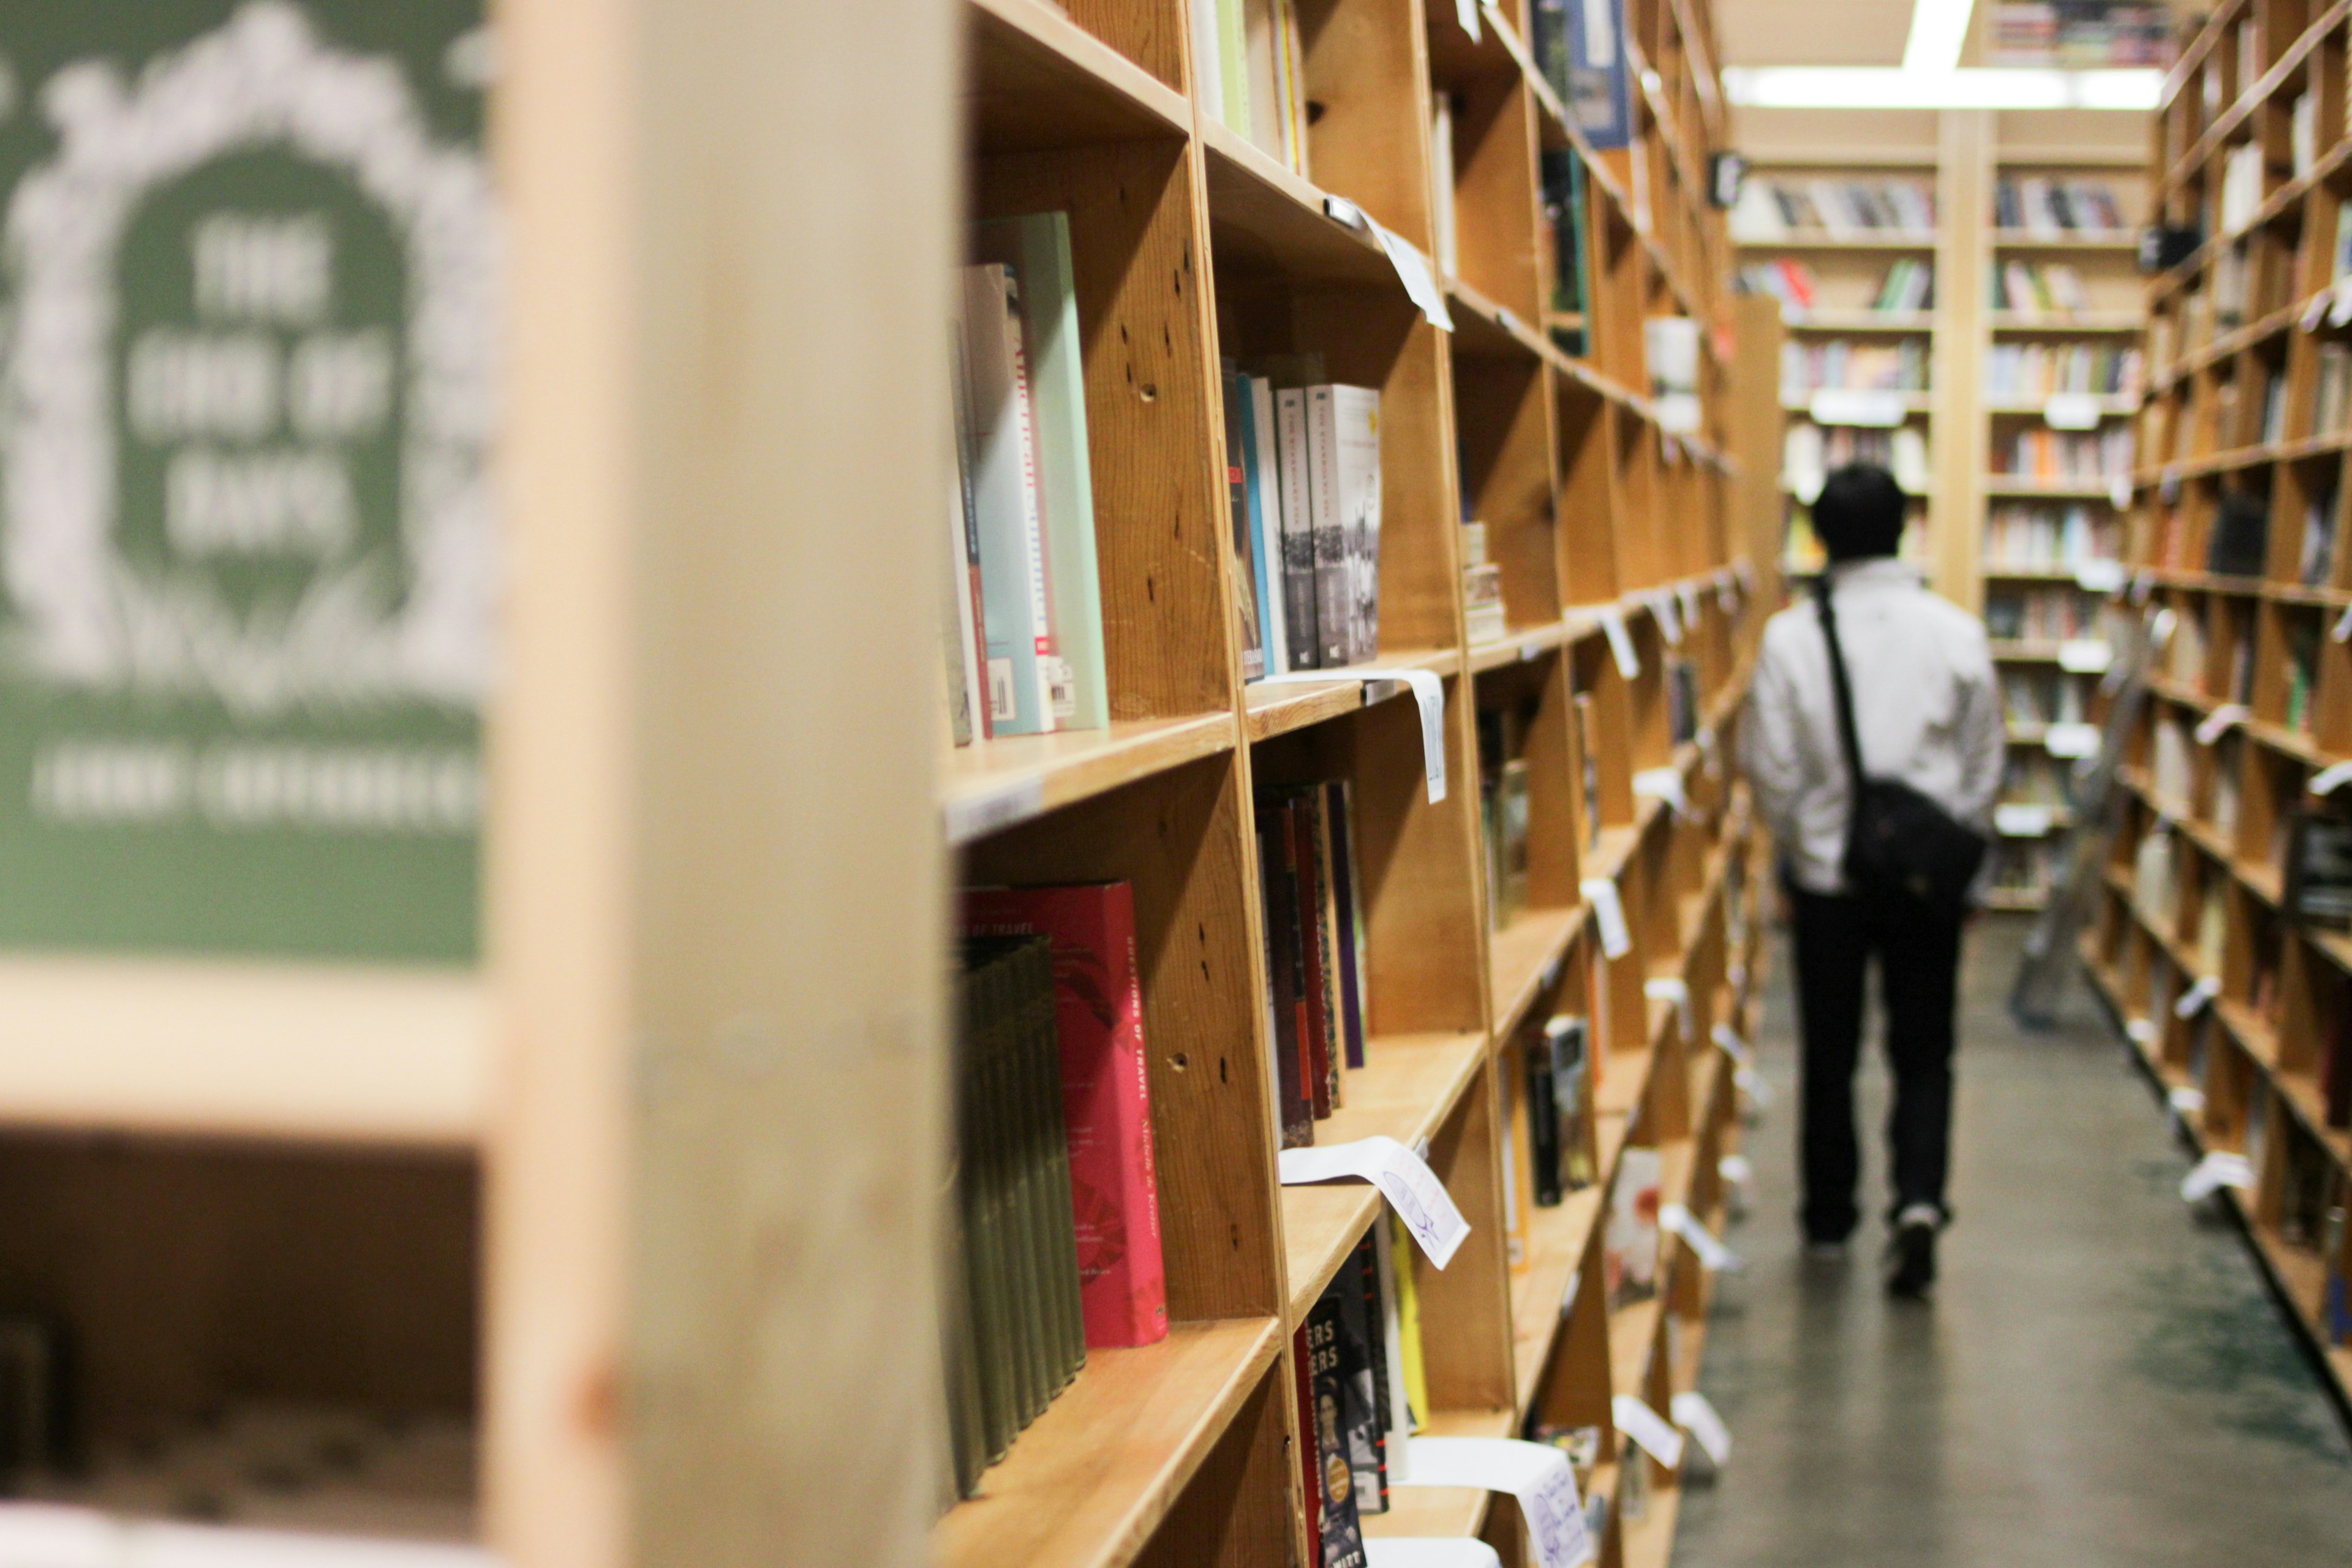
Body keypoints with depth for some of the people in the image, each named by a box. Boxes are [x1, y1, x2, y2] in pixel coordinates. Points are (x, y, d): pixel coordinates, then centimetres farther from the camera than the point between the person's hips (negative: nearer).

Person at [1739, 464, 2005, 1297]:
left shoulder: (1790, 636, -10)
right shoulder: (1957, 632, -6)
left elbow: (1771, 769, -6)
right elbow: (1985, 767, 1)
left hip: (1827, 875, 0)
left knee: (1830, 1057, 14)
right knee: (1923, 1053, 11)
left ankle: (1829, 1217, 25)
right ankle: (1919, 1198, -8)